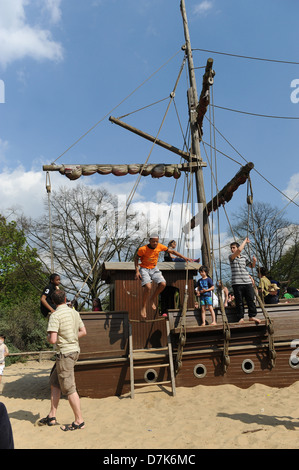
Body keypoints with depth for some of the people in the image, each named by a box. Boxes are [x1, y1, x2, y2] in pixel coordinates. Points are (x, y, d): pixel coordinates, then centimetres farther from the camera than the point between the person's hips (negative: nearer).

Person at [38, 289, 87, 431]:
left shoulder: (55, 316, -16)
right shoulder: (74, 313, 7)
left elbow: (53, 340, -22)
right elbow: (83, 332, 14)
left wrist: (48, 338, 0)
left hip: (65, 353, -8)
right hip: (74, 350, 8)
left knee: (69, 389, 1)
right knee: (55, 383, 18)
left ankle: (79, 421, 10)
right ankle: (52, 416, 25)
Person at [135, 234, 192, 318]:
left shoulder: (160, 246, -7)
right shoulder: (143, 249, -17)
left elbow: (171, 251, 5)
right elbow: (136, 258, -4)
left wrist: (183, 257, 3)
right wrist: (137, 271, -13)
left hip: (154, 269, 4)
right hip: (144, 269, -4)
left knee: (163, 284, -18)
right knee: (148, 287, -26)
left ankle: (153, 298, 9)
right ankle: (143, 307, -5)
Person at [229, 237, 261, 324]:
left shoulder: (244, 257, 15)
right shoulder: (231, 257, 2)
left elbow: (252, 266, 24)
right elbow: (239, 250, -14)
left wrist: (254, 261, 2)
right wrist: (245, 241, -1)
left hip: (247, 282, 4)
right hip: (237, 283, -3)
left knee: (251, 299, 3)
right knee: (239, 301, -1)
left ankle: (252, 316, 13)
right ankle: (241, 318, 6)